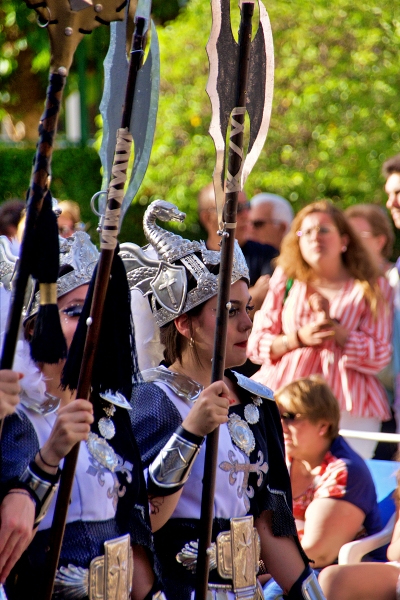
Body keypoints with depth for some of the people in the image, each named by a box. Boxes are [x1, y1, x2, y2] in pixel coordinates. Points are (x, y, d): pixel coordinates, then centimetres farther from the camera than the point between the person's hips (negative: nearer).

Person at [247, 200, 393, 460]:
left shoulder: (373, 288, 9)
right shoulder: (286, 280, 14)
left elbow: (379, 356, 2)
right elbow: (255, 345, 10)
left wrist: (332, 326, -9)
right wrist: (299, 338, -7)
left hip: (348, 408, -1)